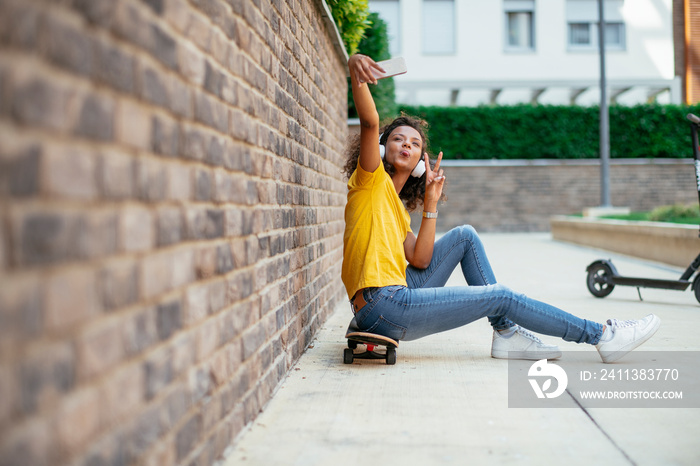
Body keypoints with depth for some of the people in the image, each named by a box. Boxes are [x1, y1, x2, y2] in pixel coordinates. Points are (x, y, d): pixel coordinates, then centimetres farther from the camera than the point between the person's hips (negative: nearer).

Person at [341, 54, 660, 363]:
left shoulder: (398, 208, 22)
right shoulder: (371, 181, -2)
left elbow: (420, 260, 9)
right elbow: (370, 123, -20)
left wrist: (431, 204, 6)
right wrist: (355, 73, -34)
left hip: (400, 292, 9)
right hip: (381, 304, -9)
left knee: (465, 236, 9)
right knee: (500, 297, -5)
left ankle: (506, 332, 6)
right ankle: (602, 336, 5)